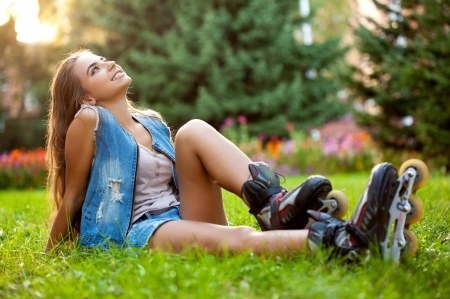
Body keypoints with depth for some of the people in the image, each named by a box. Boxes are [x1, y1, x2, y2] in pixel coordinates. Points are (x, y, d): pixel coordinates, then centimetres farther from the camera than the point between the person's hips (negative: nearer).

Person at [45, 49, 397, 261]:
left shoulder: (153, 123, 17)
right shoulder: (88, 121, -4)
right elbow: (72, 198, 2)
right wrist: (49, 258, 6)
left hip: (185, 218, 6)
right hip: (139, 233, -6)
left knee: (193, 130, -16)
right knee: (238, 239, -36)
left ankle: (275, 205, -35)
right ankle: (337, 239, -61)